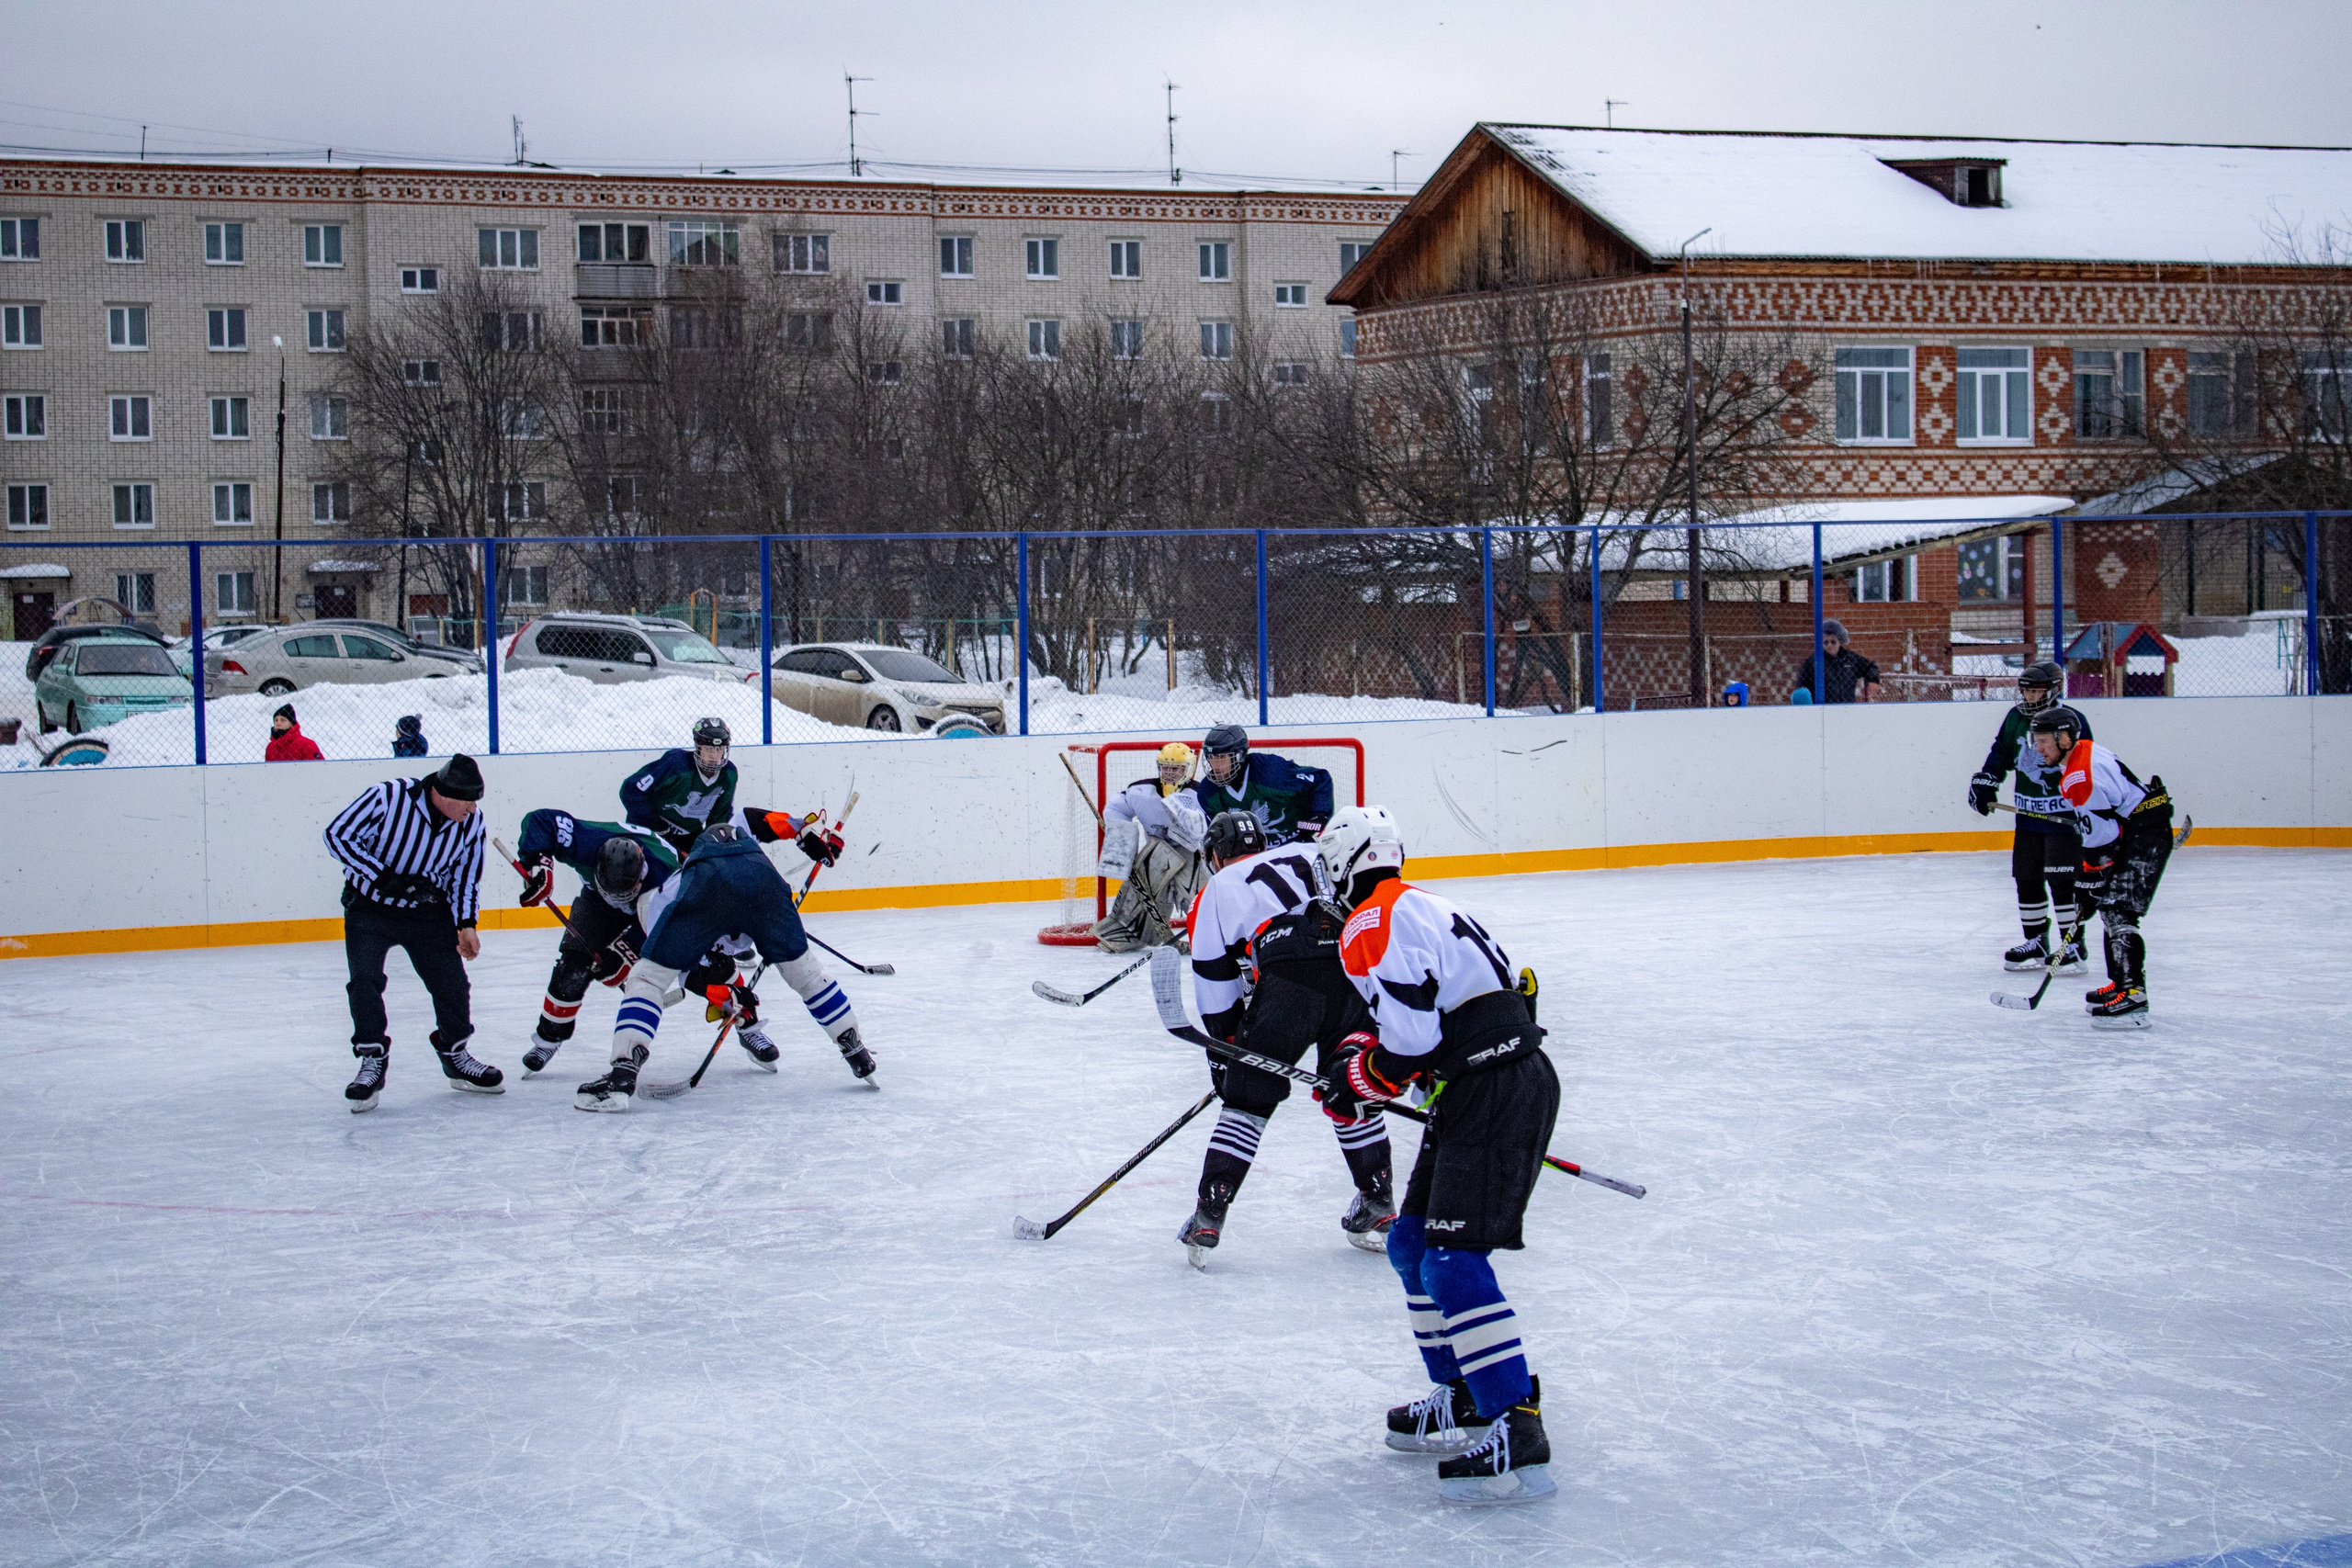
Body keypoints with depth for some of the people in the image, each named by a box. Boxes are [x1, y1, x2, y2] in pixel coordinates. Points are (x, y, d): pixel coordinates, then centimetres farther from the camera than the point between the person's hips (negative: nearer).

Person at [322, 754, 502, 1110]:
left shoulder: (472, 821, -11)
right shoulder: (389, 797, -26)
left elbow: (466, 874, 2)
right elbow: (338, 834, -20)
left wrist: (465, 924, -8)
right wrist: (383, 876, -26)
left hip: (429, 911, 3)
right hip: (369, 905, -3)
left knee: (452, 984, 3)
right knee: (365, 981, -17)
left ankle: (455, 1056, 24)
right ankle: (372, 1062, -3)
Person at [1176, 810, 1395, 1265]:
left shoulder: (1216, 891, 25)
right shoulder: (1309, 856, 33)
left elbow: (1216, 992, 23)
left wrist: (1224, 1053, 32)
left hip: (1287, 984, -3)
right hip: (1358, 972, 3)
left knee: (1247, 1099, 9)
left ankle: (1208, 1217, 7)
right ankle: (1379, 1208, 26)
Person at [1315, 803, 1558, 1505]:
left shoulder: (1372, 926, -11)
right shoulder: (1423, 906, 21)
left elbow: (1408, 1045, -18)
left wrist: (1355, 1083, 0)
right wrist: (1366, 1052, 21)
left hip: (1497, 1095, -10)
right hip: (1487, 1089, 10)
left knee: (1453, 1261, -14)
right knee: (1412, 1244, 17)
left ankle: (1518, 1437, -18)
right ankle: (1465, 1396, 27)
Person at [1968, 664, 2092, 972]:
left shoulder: (2071, 721, -10)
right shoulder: (2015, 719, 7)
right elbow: (2001, 754, 18)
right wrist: (1984, 782, 6)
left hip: (2065, 814, -6)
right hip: (2028, 813, 6)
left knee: (2062, 879, -9)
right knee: (2027, 878, 8)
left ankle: (2073, 945, 0)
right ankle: (2037, 943, 19)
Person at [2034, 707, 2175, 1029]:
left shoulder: (2079, 777, -22)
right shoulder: (2085, 753, 11)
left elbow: (2100, 835, -22)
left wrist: (2090, 882, -12)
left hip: (2145, 838, -11)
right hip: (2132, 833, 11)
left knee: (2117, 912, -16)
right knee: (2109, 908, 18)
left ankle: (2132, 997, -21)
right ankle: (2122, 983, 26)